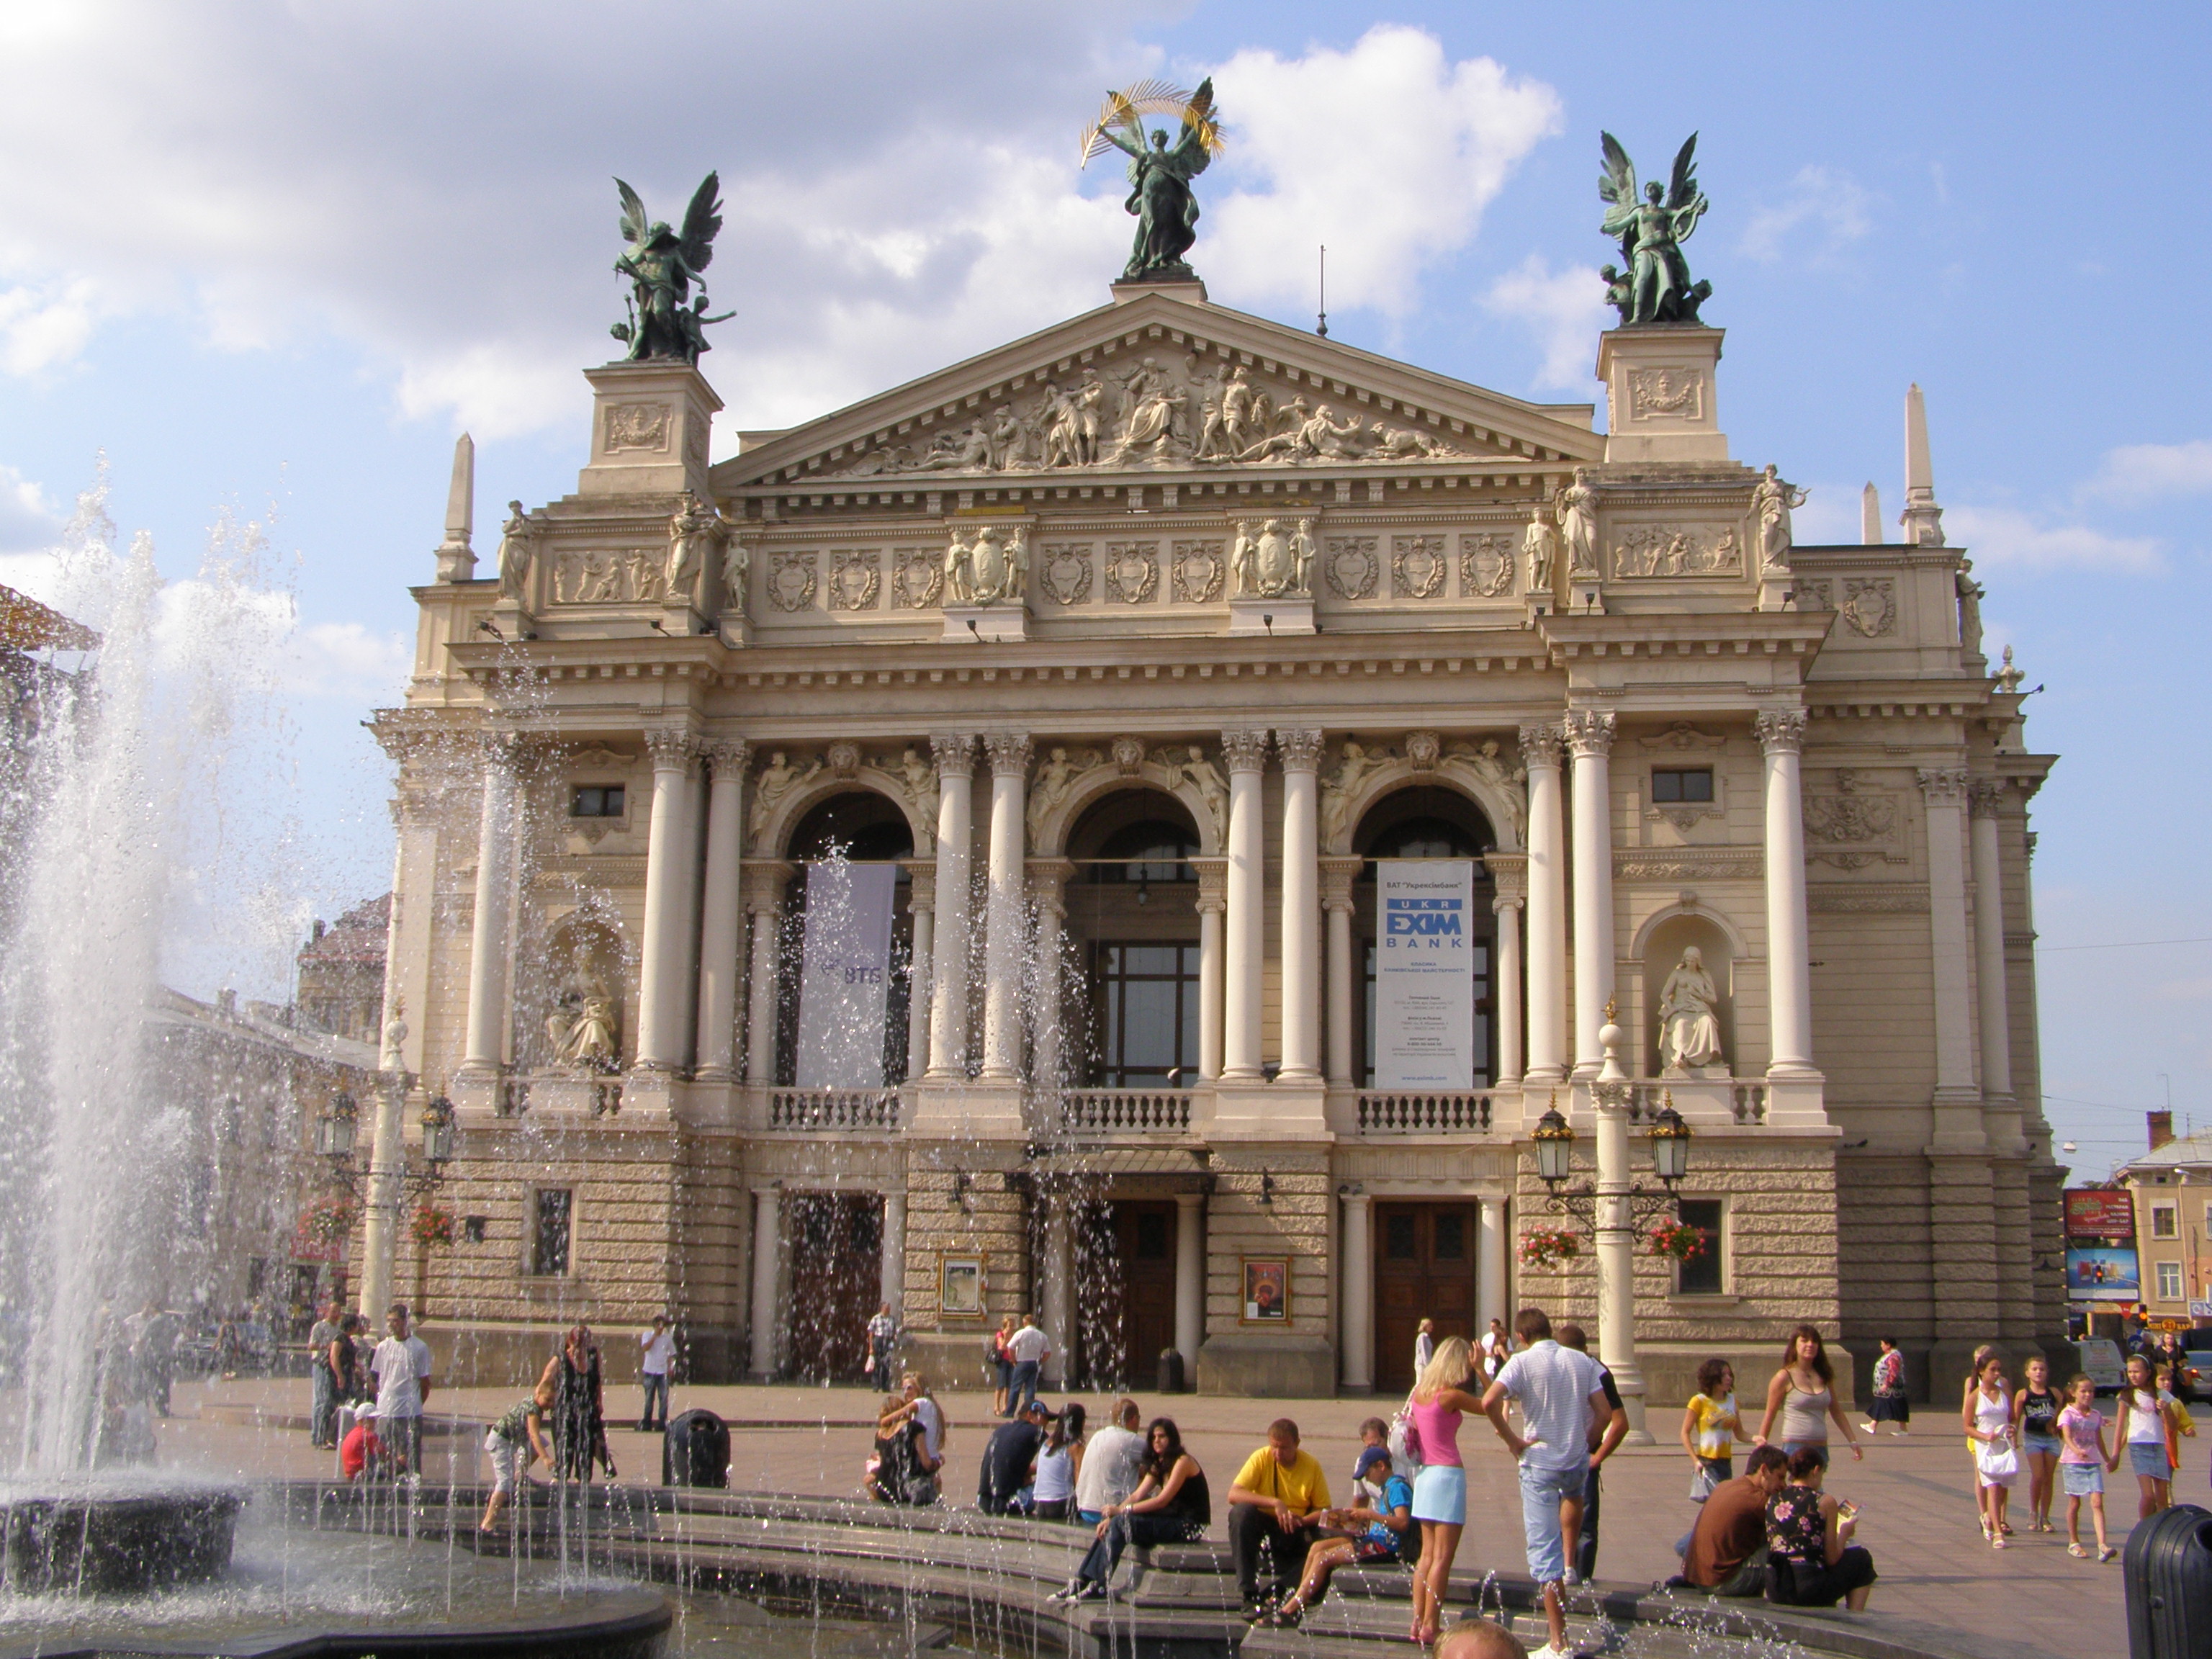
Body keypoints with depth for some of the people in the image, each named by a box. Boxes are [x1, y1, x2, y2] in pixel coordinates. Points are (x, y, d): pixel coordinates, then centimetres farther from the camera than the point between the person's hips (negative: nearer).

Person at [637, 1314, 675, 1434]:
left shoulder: (668, 1338, 9)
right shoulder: (647, 1335, 3)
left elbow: (672, 1354, 15)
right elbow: (645, 1347, -15)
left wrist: (670, 1366, 0)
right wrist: (655, 1335, -13)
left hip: (663, 1372, 1)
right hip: (650, 1371, -1)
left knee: (664, 1398, -4)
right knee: (649, 1399, 4)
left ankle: (663, 1424, 0)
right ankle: (646, 1424, 11)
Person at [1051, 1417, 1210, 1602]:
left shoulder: (1183, 1461, -12)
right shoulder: (1158, 1465, 16)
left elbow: (1163, 1500, -20)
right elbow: (1137, 1495, 6)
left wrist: (1122, 1510, -22)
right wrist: (1110, 1517, -9)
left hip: (1189, 1526, -9)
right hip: (1171, 1520, 9)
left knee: (1121, 1523, -22)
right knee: (1111, 1523, -4)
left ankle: (1099, 1587, -21)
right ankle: (1080, 1582, -8)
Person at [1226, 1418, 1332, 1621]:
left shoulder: (1312, 1465, -6)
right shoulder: (1262, 1458, -10)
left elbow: (1324, 1510, -3)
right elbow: (1233, 1494, -22)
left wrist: (1302, 1520, -25)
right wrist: (1274, 1503, -33)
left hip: (1295, 1530, 1)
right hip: (1263, 1521, -1)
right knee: (1241, 1512, -32)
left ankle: (1278, 1593, -20)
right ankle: (1248, 1594, -31)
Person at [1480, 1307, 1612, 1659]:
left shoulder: (1522, 1362, -9)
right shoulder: (1583, 1362, 3)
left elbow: (1489, 1402, -24)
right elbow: (1603, 1410, 0)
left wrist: (1512, 1441, -13)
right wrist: (1584, 1439, 14)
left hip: (1539, 1462, -4)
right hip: (1578, 1460, 4)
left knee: (1544, 1548, 1)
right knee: (1574, 1494, 41)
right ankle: (1570, 1562, 34)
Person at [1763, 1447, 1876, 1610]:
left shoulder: (1772, 1501, 9)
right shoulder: (1825, 1502, -5)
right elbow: (1832, 1559, -2)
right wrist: (1844, 1533, 16)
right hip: (1810, 1589, -5)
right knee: (1861, 1558, 21)